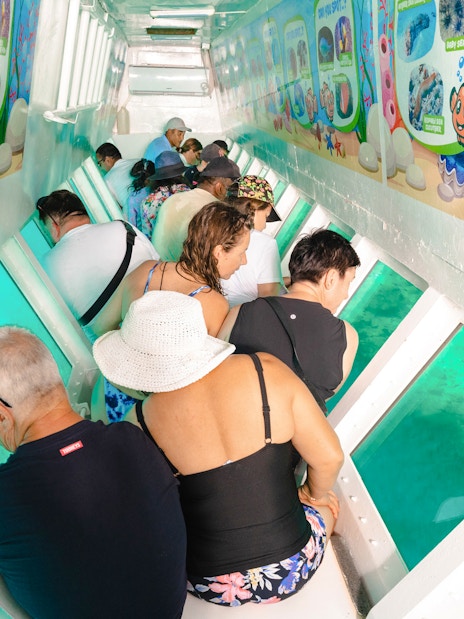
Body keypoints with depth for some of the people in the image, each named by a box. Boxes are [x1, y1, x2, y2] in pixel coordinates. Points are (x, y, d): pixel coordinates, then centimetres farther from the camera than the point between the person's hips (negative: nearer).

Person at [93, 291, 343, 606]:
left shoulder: (143, 421, -17)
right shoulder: (267, 371, -18)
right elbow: (330, 457, -11)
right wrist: (315, 494, 11)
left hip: (211, 586, 1)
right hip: (292, 573, 0)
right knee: (327, 504, 31)